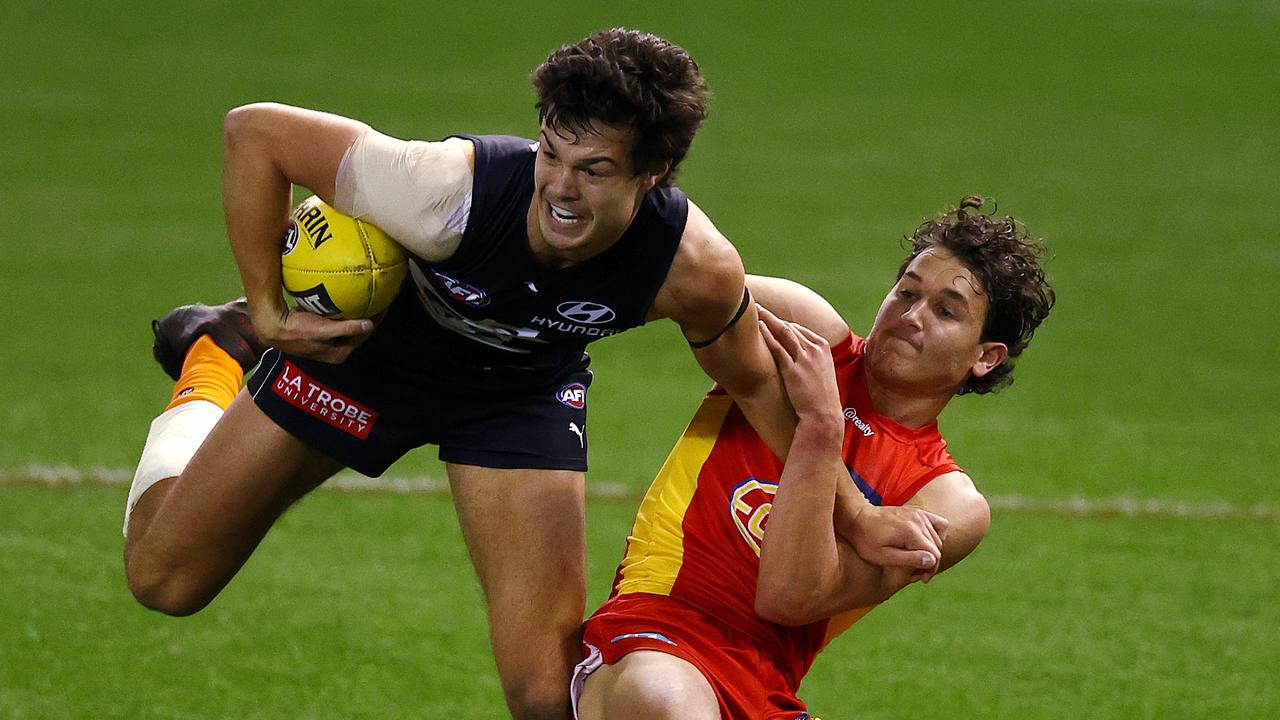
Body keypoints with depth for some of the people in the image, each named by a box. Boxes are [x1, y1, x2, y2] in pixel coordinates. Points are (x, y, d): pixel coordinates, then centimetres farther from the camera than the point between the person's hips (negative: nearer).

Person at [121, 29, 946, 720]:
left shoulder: (695, 269, -33)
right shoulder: (450, 190, -42)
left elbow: (756, 383, -11)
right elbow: (255, 131, -30)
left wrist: (856, 516, -6)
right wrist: (269, 309, -24)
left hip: (526, 389, 1)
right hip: (368, 340, -1)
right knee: (164, 576, 11)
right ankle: (219, 359, 38)